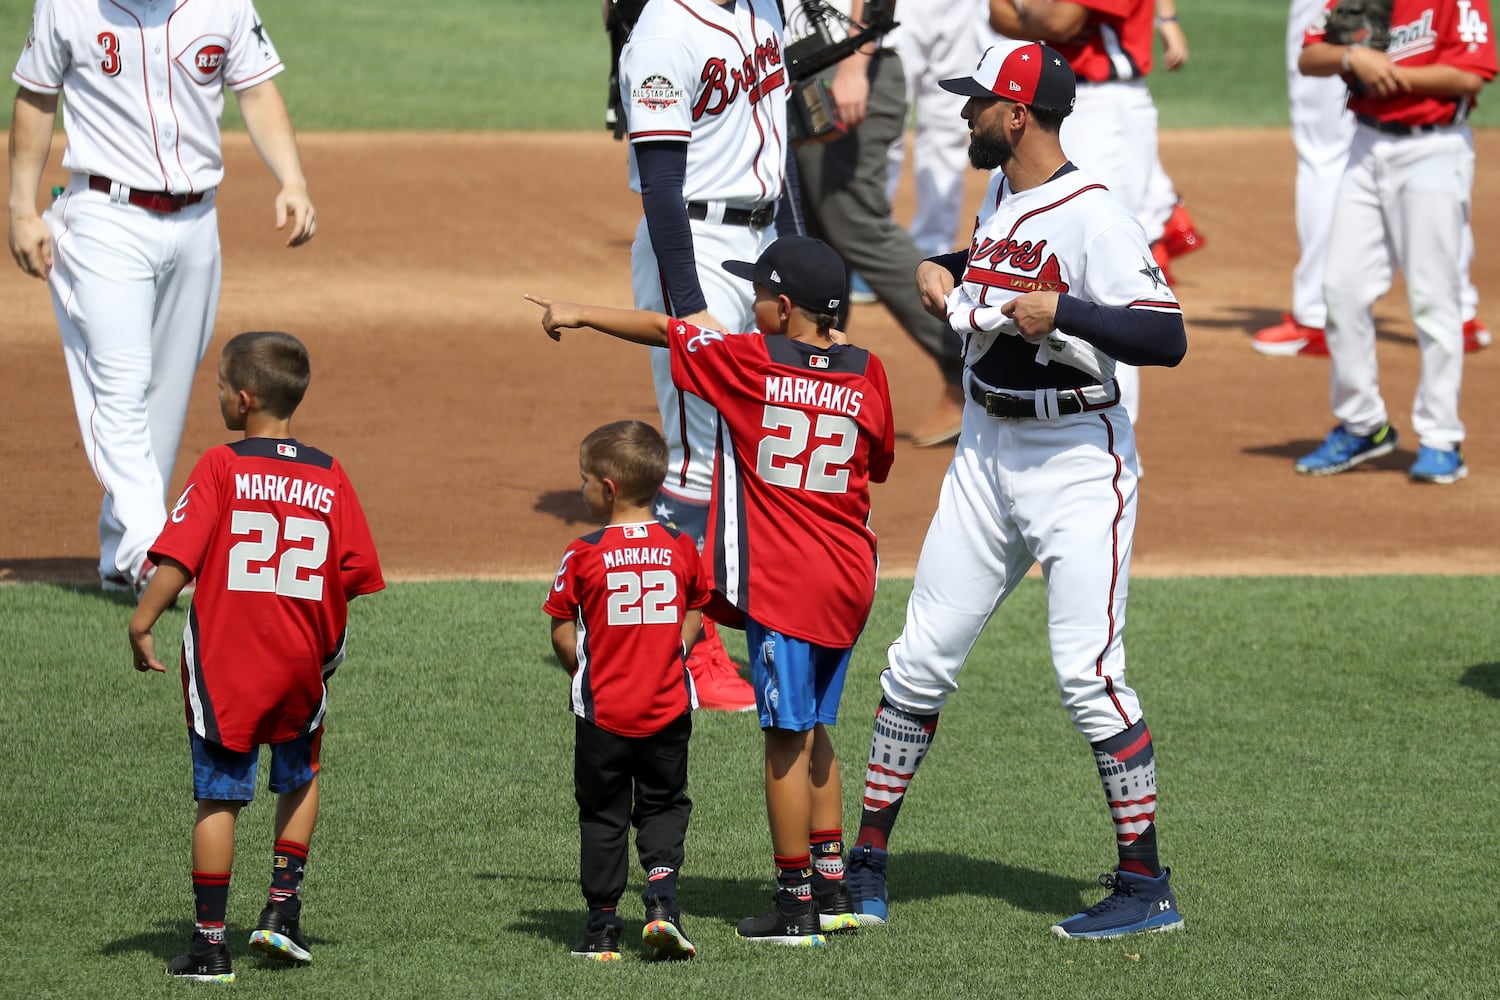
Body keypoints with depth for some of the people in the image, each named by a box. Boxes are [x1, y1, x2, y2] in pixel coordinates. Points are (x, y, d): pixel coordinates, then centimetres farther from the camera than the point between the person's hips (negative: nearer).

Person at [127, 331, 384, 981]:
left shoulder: (221, 468, -9)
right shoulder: (329, 477, 1)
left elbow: (176, 560, -16)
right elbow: (356, 572, 1)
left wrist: (141, 626, -9)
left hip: (223, 664, -3)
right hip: (302, 661, 3)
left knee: (218, 797, 4)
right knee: (300, 778, 24)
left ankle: (210, 941, 6)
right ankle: (282, 907, 17)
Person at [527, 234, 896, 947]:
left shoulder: (749, 361, -7)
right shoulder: (867, 373, 2)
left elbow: (660, 330, 7)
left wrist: (580, 315, 19)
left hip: (781, 580, -5)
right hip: (850, 579, 5)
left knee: (788, 736, -3)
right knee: (812, 727, 18)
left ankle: (796, 902, -2)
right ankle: (833, 886, 20)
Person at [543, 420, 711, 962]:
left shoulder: (584, 555, -11)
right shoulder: (681, 548, -2)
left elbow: (562, 631, -7)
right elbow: (694, 616, 6)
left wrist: (582, 673, 8)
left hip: (602, 709, -2)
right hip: (668, 707, 2)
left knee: (602, 815, 10)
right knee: (663, 806, 16)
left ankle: (603, 925, 11)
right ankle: (661, 899, -4)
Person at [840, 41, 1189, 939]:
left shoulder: (1095, 217, -17)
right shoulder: (1001, 198, 9)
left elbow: (1168, 337, -24)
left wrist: (1062, 312, -32)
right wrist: (943, 271, 12)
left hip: (1079, 460, -8)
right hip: (988, 452, 8)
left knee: (1088, 672, -12)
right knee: (920, 661, 8)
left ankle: (1148, 887, -4)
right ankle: (867, 866, 16)